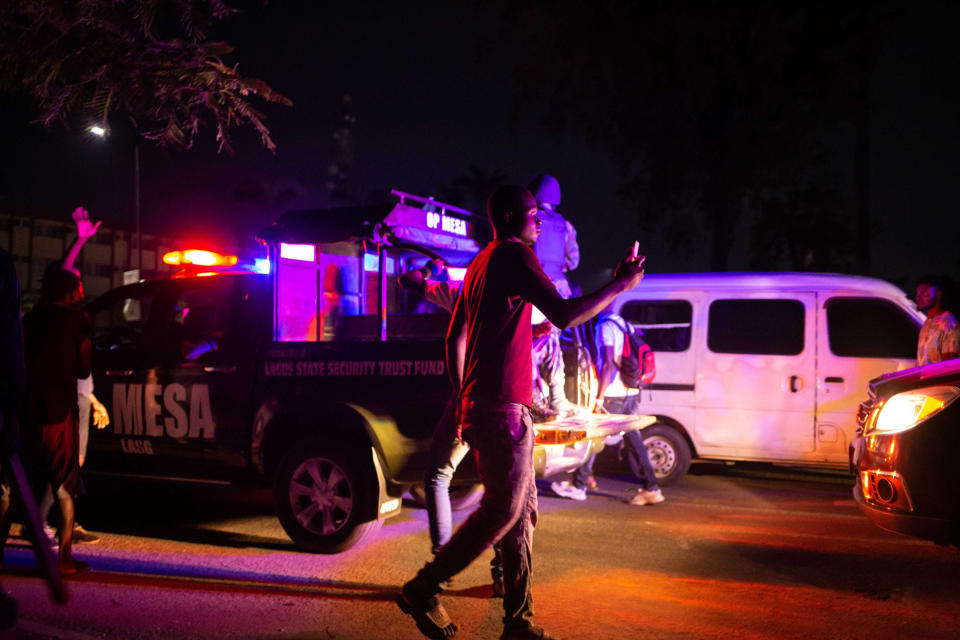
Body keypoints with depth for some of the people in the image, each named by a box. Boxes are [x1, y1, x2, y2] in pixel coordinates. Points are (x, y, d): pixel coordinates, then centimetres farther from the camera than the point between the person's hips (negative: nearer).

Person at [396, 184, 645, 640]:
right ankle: (422, 591, 2)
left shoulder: (481, 263, 21)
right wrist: (619, 285, -8)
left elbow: (454, 337, 23)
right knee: (503, 510, -6)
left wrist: (463, 398, 25)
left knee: (522, 513, 10)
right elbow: (564, 316, -19)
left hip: (482, 402, 10)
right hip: (503, 406, -10)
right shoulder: (514, 256, -8)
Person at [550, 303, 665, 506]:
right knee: (634, 441, 9)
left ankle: (578, 485, 11)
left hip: (613, 395, -8)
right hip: (631, 394, 8)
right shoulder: (623, 324, 14)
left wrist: (599, 398, -18)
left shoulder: (605, 327, -12)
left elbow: (608, 364, -19)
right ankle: (651, 489, 7)